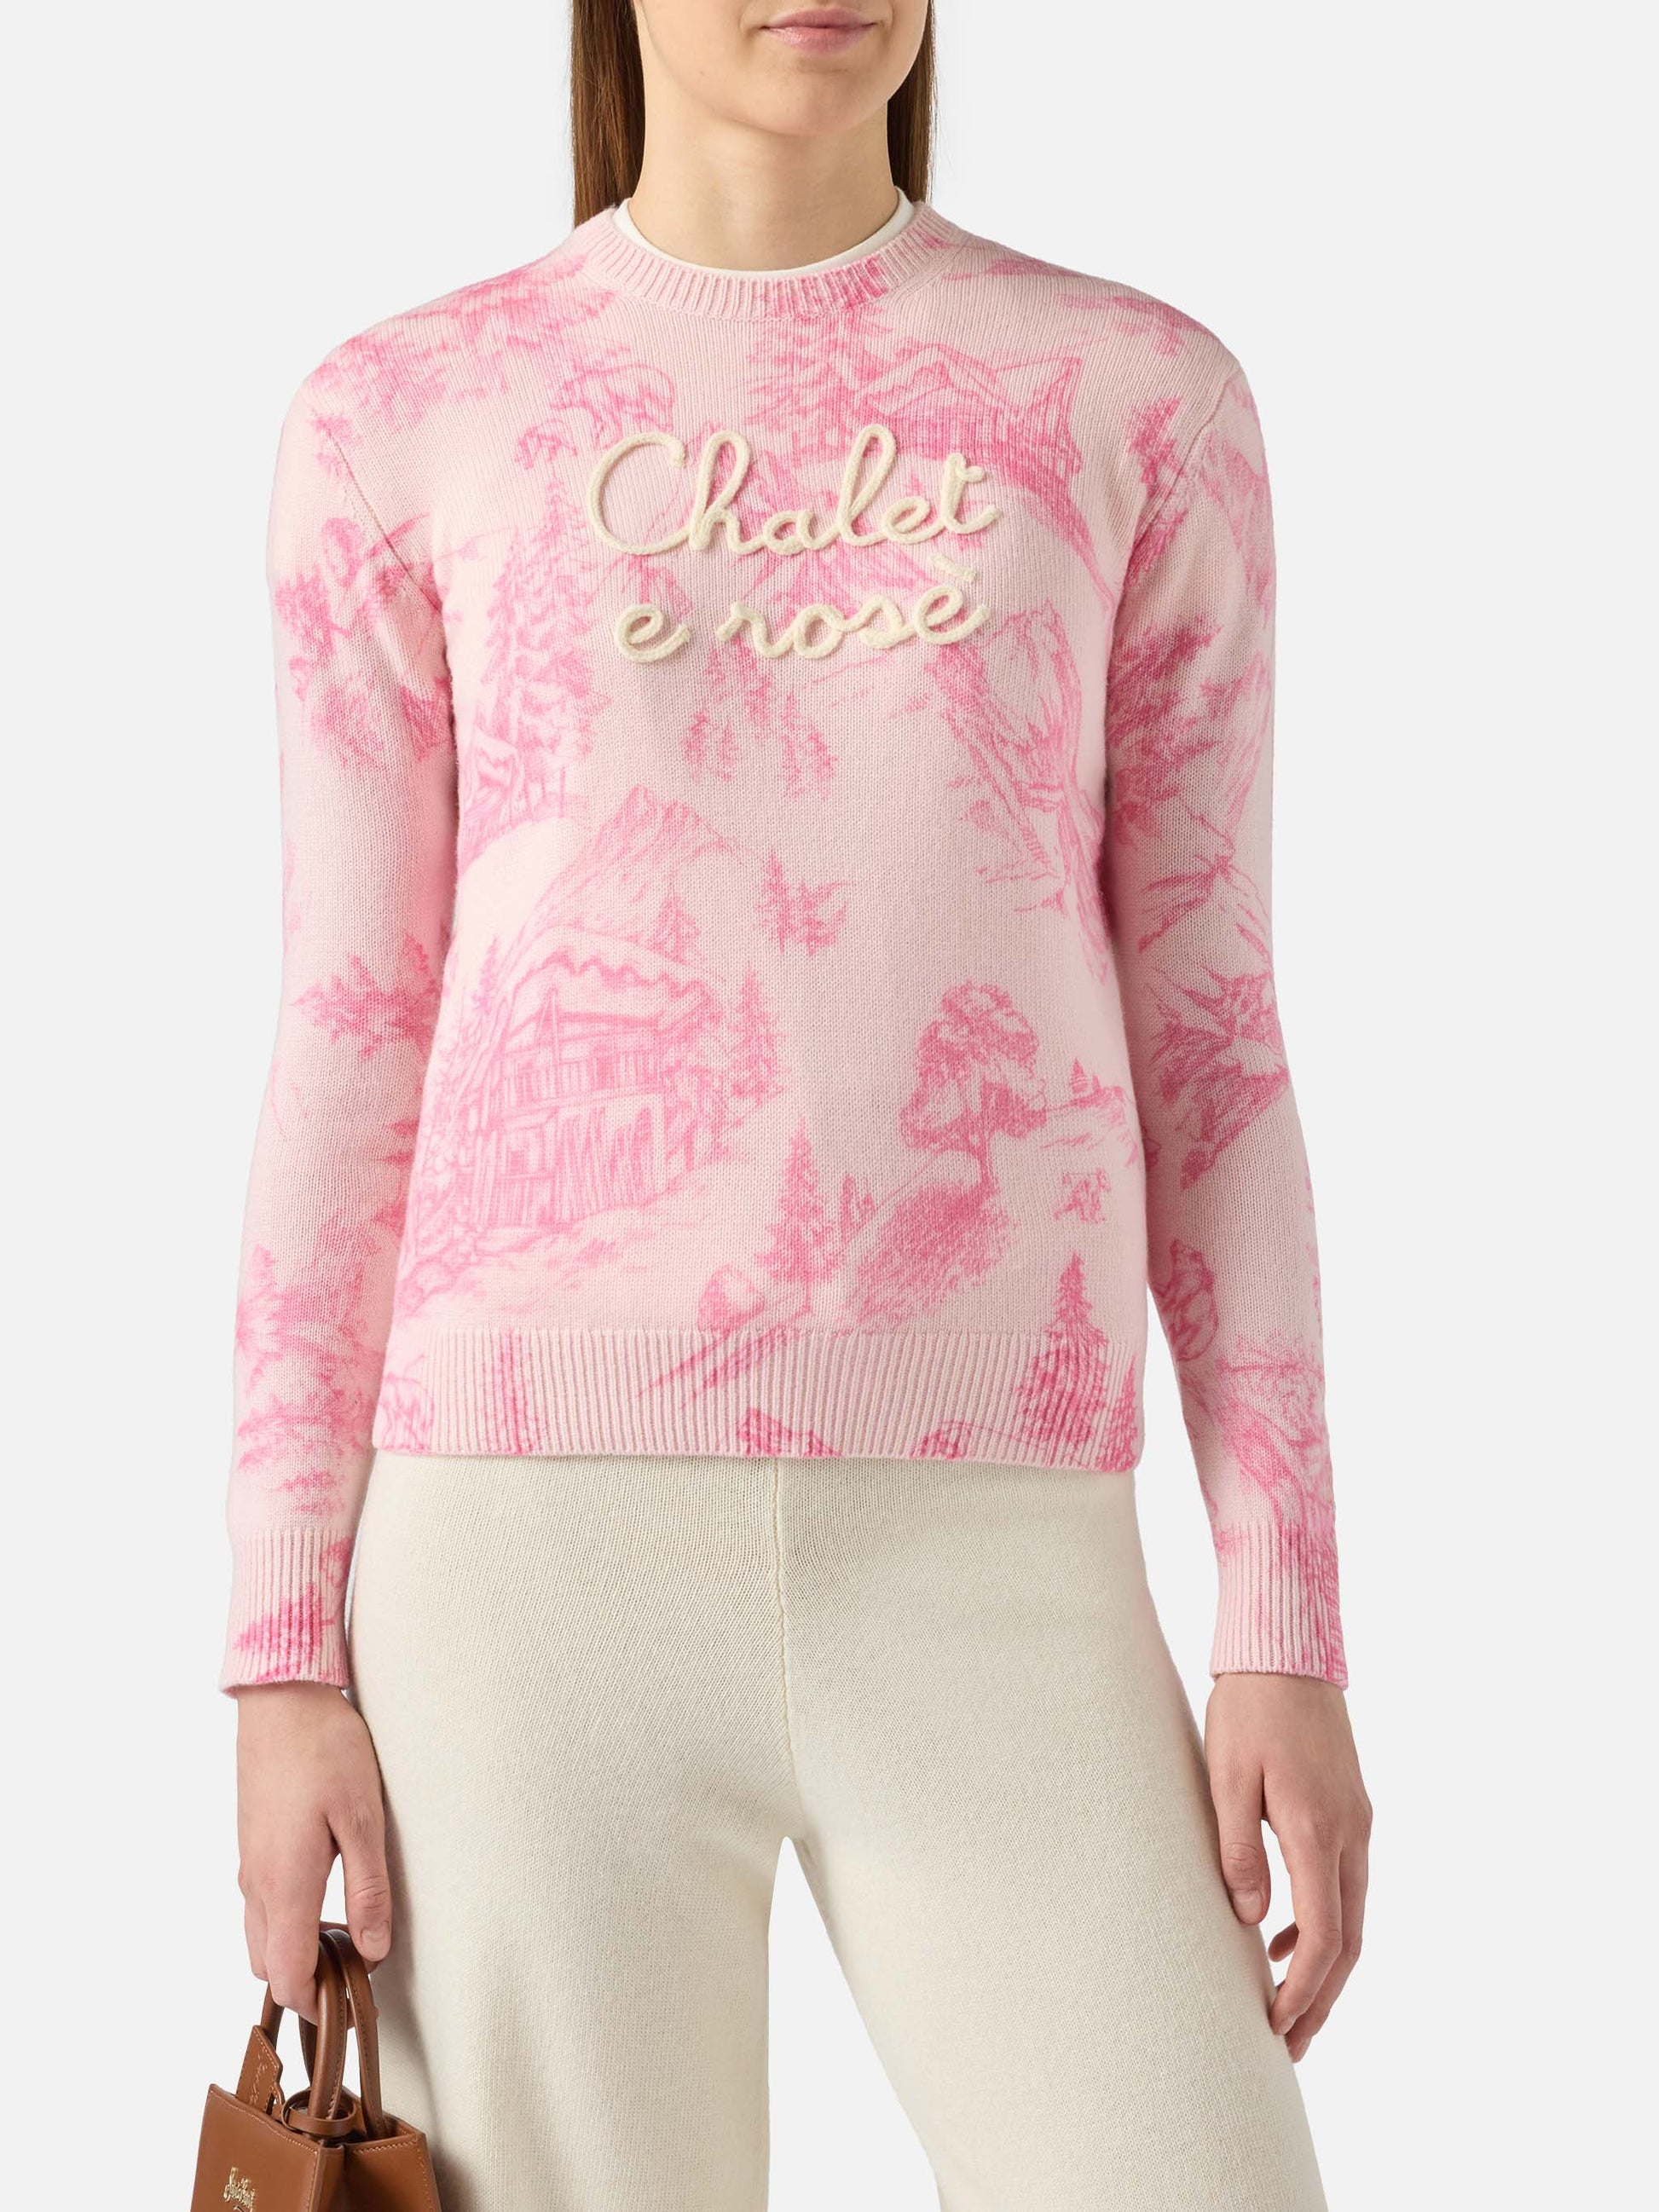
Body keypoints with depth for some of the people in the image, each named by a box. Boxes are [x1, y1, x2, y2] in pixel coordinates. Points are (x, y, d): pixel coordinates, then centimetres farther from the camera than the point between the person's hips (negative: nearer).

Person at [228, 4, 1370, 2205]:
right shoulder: (400, 422, 9)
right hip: (536, 1537, 0)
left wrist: (1288, 1627, 1)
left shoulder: (1141, 400, 9)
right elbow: (352, 1047, 7)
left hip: (990, 1559, 1)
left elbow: (1205, 1031, 8)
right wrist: (282, 1654, 1)